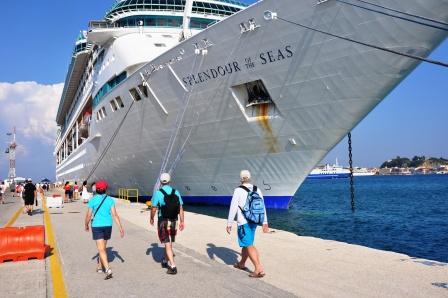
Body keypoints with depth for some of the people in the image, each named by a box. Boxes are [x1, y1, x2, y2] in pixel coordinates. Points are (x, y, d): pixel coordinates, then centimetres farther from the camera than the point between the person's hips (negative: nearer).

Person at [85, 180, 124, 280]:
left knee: (101, 249, -7)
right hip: (108, 226, 4)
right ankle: (100, 267, 35)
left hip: (97, 226, -3)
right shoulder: (110, 199, -1)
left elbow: (88, 216, -4)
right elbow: (114, 214, -8)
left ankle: (108, 269, -21)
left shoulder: (93, 200, -7)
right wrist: (121, 228, -7)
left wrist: (86, 226, 15)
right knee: (103, 247, 22)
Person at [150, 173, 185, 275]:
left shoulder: (157, 193, -10)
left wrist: (151, 218, 11)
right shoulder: (176, 192, 0)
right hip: (173, 221, 4)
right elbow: (180, 208, -1)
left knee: (167, 244, -1)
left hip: (163, 221, -4)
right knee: (169, 243, 20)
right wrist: (182, 221, 5)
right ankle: (165, 261, 37)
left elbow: (154, 209, -7)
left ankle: (173, 266, -8)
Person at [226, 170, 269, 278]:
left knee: (249, 245, -2)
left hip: (243, 222, -6)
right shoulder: (257, 190, 3)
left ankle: (259, 269, -9)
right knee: (246, 243, 21)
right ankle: (242, 263, 37)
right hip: (254, 221, 6)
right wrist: (265, 222, 13)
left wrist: (229, 224, -6)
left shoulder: (238, 190, -12)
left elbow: (233, 208, -12)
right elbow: (262, 207, 6)